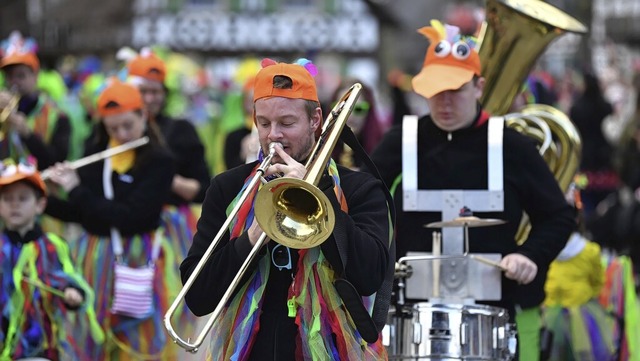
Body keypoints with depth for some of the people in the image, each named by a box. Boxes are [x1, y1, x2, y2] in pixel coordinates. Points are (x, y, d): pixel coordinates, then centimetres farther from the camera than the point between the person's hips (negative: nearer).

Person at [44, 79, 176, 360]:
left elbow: (130, 217, -21)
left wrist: (76, 190, -18)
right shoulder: (96, 152, 5)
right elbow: (77, 212, 8)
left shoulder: (160, 161, -12)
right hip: (92, 256, 5)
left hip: (135, 260, -5)